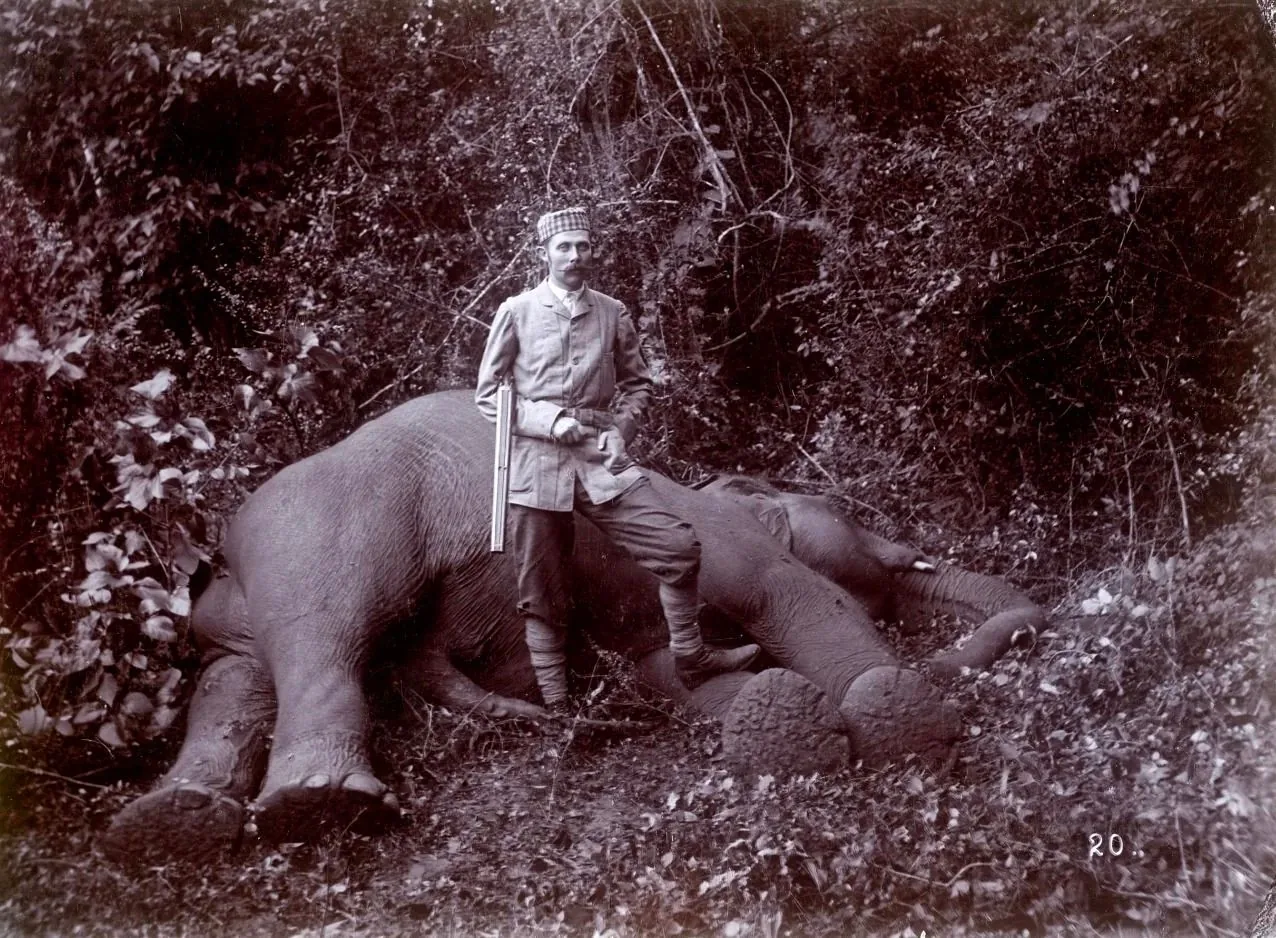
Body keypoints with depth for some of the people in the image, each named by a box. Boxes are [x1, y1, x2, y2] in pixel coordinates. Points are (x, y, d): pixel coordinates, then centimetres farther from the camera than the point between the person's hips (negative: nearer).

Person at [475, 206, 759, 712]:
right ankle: (556, 707, 16)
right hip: (536, 464, -2)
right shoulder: (516, 311, 2)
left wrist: (621, 430, -1)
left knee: (679, 545, -11)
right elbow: (487, 393, 3)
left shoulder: (613, 313, 8)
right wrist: (550, 422, -11)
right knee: (542, 597, 4)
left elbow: (637, 384, 19)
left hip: (600, 460, 2)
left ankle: (690, 656, 7)